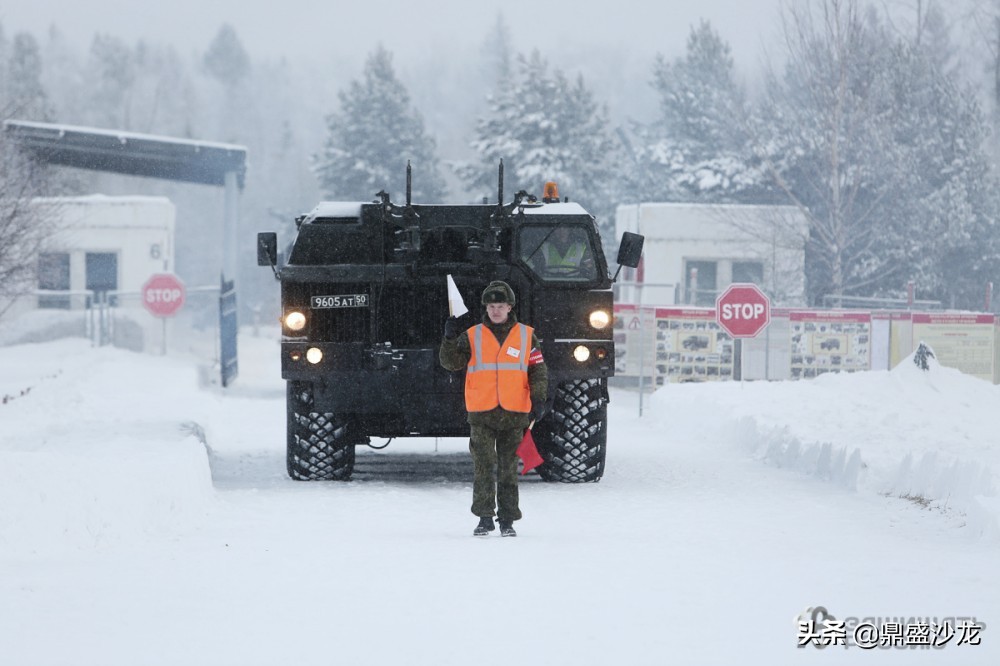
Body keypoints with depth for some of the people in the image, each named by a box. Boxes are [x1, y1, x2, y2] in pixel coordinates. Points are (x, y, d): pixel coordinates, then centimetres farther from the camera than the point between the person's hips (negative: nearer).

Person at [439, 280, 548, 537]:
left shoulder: (526, 336, 7)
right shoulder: (473, 336, 6)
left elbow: (538, 369, 8)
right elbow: (450, 362, 1)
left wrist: (538, 399, -3)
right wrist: (450, 339, -14)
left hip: (514, 414, 0)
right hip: (481, 414, 0)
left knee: (508, 468, 5)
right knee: (484, 466, -6)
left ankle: (507, 520, 11)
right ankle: (485, 518, 0)